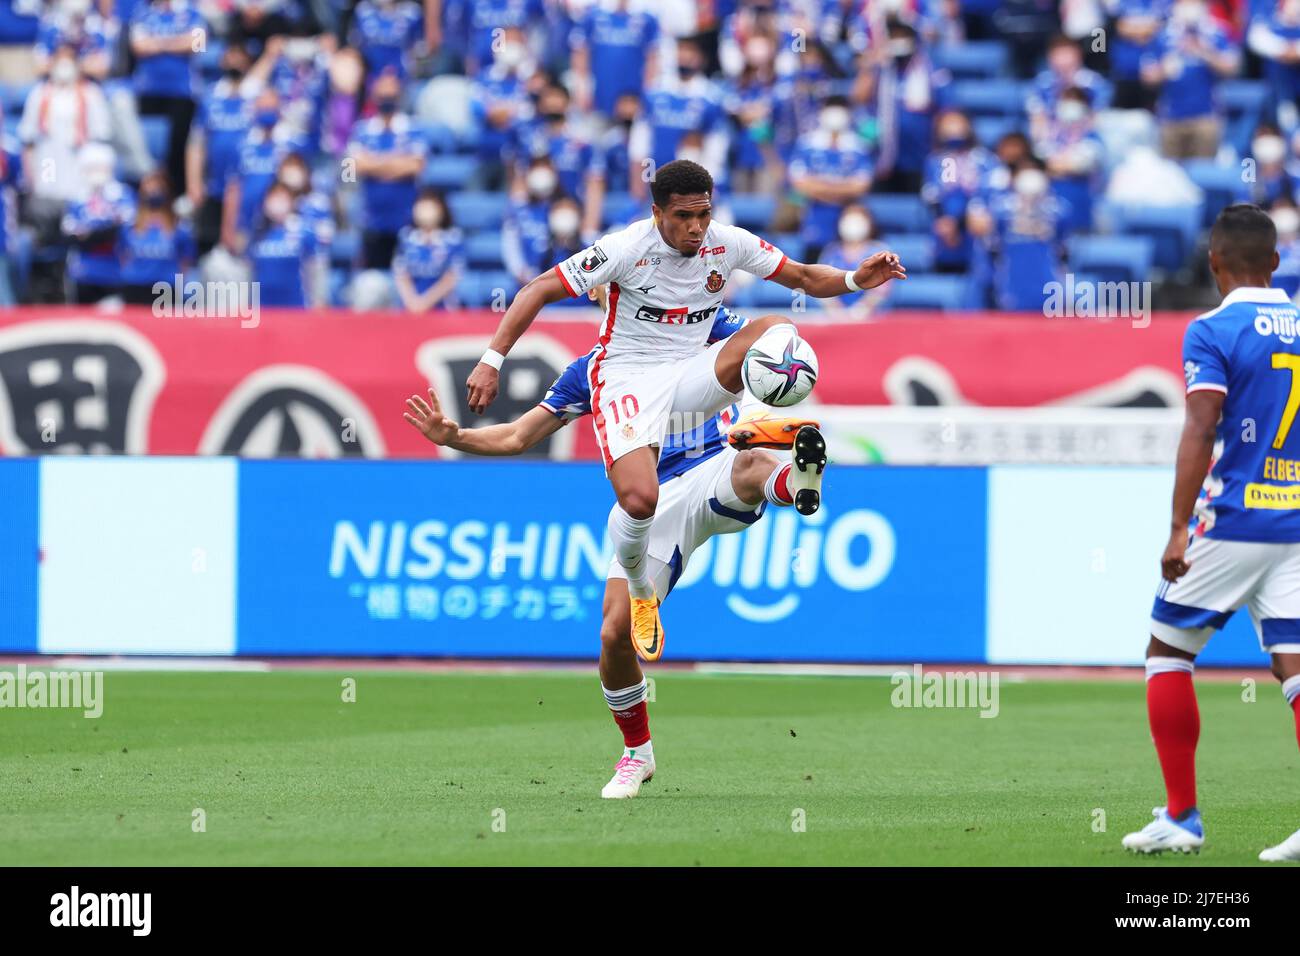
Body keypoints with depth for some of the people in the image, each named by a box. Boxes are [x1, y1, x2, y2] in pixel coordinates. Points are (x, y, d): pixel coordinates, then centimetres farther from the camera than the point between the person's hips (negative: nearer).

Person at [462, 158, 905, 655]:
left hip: (690, 373, 3)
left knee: (775, 333, -25)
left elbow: (804, 277, 7)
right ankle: (639, 594, 5)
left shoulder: (728, 244, -4)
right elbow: (539, 290, -12)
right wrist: (491, 361, -18)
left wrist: (855, 279, -13)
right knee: (640, 499, -26)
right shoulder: (626, 249, -16)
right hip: (626, 377, -3)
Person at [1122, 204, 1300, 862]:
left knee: (1168, 652, 10)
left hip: (1229, 522, -5)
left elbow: (1201, 430, -17)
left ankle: (1182, 818, 9)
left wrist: (1179, 529, -19)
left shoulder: (1213, 332, -8)